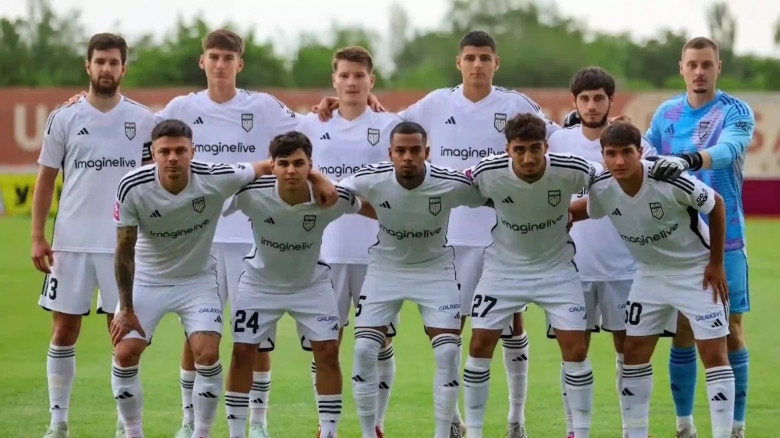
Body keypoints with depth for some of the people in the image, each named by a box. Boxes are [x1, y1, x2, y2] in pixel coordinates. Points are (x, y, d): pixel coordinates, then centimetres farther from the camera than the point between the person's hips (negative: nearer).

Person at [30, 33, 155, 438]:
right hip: (71, 242, 0)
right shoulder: (64, 118, 2)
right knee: (64, 329, 3)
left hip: (125, 244, 0)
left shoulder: (143, 119, 3)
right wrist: (37, 237, 0)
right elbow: (45, 180, 6)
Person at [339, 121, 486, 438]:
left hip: (435, 269, -1)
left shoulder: (453, 184, -25)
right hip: (385, 267, 1)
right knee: (364, 350, -8)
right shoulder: (370, 180, -22)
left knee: (448, 352, -11)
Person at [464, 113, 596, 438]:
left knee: (576, 349, -7)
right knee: (480, 346, -1)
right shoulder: (488, 173, -22)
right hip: (503, 267, 1)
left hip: (557, 268, -1)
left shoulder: (571, 171, -23)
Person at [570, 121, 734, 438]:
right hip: (650, 273, 5)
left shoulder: (671, 181, -30)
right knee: (634, 353, 3)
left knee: (714, 354, -8)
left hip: (697, 270, -5)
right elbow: (581, 210, 7)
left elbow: (716, 205, -13)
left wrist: (716, 263, -10)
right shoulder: (601, 189, -17)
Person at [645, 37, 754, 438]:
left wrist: (688, 160, -45)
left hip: (723, 241, -3)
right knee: (682, 333, 6)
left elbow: (727, 150, -26)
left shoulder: (736, 111, -7)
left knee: (730, 332, -2)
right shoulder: (666, 113, 7)